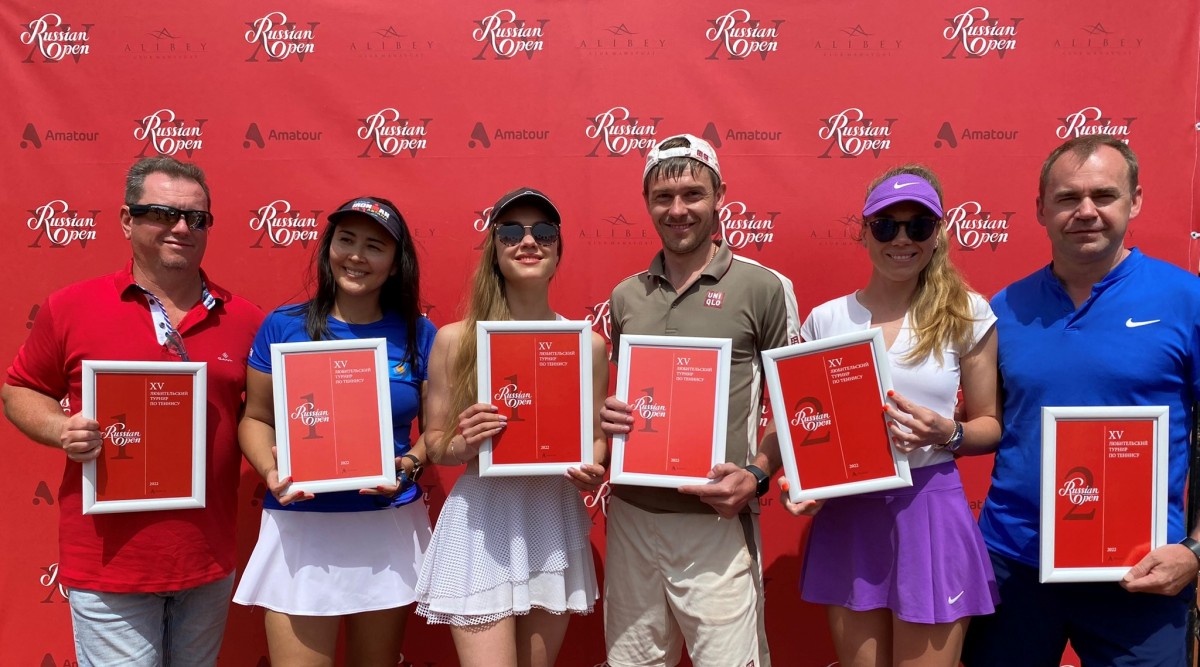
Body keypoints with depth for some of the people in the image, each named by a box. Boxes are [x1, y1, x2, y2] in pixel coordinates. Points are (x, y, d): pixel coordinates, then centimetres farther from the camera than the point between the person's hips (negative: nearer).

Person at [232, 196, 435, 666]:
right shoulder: (283, 325, 0)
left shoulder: (417, 334, 1)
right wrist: (271, 471, -13)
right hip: (300, 527, -1)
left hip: (390, 526, 1)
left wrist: (409, 465, -13)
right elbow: (256, 418, 5)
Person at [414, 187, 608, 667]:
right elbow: (433, 442, 3)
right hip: (481, 526, -2)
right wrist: (461, 445, -18)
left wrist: (592, 472, -11)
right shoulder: (454, 340, -4)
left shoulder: (588, 345, 1)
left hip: (555, 525, 3)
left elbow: (597, 438, 10)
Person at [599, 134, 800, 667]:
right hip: (630, 517, 4)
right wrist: (605, 417, -3)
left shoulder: (764, 288, -4)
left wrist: (757, 473, -15)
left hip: (716, 523, -4)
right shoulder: (625, 296, 9)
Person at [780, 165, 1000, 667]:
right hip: (846, 516, 2)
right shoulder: (825, 320, 2)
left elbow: (990, 425, 5)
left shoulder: (967, 315, -1)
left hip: (929, 512, -2)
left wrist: (948, 434, -16)